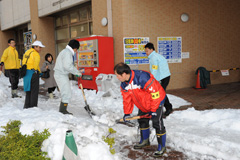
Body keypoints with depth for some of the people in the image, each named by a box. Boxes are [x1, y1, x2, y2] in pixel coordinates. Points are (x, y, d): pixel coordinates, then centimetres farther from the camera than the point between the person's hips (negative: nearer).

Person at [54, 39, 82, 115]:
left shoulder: (66, 51, 20)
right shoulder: (67, 52, -14)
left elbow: (70, 65, 20)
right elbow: (68, 66, -24)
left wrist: (77, 71, 11)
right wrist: (77, 72, -14)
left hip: (61, 75, 11)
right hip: (61, 75, -11)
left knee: (65, 94, 16)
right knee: (67, 94, -7)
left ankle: (62, 111, 23)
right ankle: (63, 111, -1)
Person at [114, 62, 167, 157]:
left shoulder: (142, 78, -36)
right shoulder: (124, 84, -9)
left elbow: (155, 93, -31)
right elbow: (127, 99, 4)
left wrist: (153, 110, -26)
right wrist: (127, 113, 5)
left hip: (157, 101, -8)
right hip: (143, 104, 8)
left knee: (157, 123, -9)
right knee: (142, 121, 16)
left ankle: (162, 147, 6)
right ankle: (145, 141, 36)